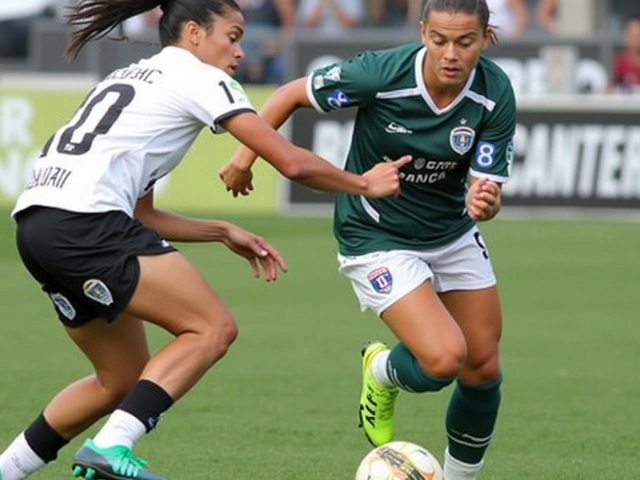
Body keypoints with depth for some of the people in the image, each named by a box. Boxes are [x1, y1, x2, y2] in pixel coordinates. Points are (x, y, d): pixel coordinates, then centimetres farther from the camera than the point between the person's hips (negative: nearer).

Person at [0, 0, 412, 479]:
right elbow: (292, 162, 0)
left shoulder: (132, 79, 29)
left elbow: (138, 216, 29)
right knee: (213, 328, -6)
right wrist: (363, 183, 15)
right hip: (84, 223, -9)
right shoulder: (198, 78, 4)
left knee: (124, 379, 18)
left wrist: (224, 232, 26)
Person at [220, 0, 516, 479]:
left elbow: (487, 187, -17)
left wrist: (485, 201, -40)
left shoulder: (495, 94, -18)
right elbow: (293, 93, -11)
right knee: (443, 359, -21)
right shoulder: (382, 74, -27)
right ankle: (382, 373, 16)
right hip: (378, 238, -4)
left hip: (453, 234, 4)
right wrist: (246, 154, -11)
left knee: (483, 367, 6)